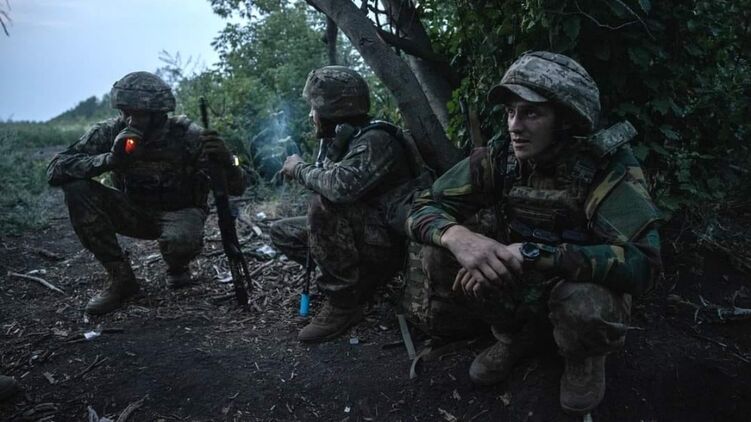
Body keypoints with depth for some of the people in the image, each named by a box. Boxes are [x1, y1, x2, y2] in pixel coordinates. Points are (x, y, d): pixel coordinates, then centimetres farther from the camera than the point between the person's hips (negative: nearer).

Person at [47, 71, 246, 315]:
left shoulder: (186, 135, -23)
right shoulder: (109, 133, -16)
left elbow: (236, 188, -22)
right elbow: (55, 171, -22)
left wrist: (224, 160, -45)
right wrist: (108, 160, -38)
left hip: (180, 212, -3)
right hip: (134, 211, 4)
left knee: (181, 239, -38)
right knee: (76, 189, -21)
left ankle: (177, 269, 3)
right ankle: (120, 278, -8)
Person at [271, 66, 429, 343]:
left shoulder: (374, 141, -21)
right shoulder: (337, 141, 7)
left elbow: (342, 186, -39)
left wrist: (300, 168, -21)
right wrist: (299, 171, -5)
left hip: (389, 242, -9)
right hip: (358, 233, 9)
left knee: (325, 205, -31)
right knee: (282, 233, 8)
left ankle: (343, 303, -17)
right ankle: (359, 279, 6)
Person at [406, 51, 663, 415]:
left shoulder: (608, 165, -25)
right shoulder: (497, 161, -15)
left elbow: (642, 262, -36)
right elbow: (423, 207, -14)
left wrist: (532, 254, -44)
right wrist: (457, 235, -39)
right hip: (518, 289, 4)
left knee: (583, 303, -37)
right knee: (438, 257, -16)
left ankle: (584, 359, 2)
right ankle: (516, 334, 8)